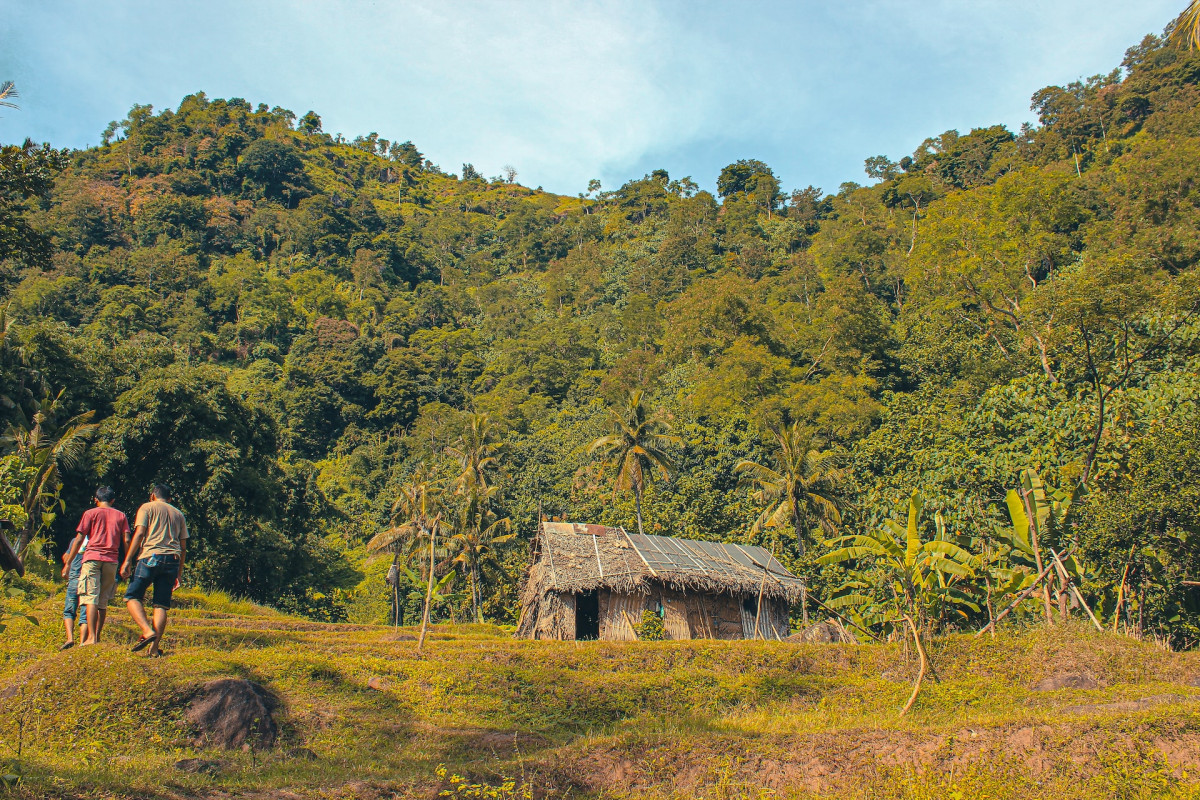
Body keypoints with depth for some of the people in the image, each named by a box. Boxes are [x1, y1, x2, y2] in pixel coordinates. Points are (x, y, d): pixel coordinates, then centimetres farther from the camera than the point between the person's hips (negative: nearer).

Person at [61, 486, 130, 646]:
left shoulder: (90, 513, 7)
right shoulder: (120, 516, 14)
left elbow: (79, 539, 2)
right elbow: (126, 540, 5)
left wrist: (68, 563, 4)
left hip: (92, 558, -3)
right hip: (111, 561, 3)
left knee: (91, 598, -9)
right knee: (103, 602, 10)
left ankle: (91, 637, -19)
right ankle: (97, 636, 13)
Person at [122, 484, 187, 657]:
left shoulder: (147, 507, 11)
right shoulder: (178, 514, 23)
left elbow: (139, 534, -4)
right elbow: (183, 547, 19)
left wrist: (127, 560, -4)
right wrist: (179, 574, 22)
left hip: (150, 556, -4)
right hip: (172, 559, 4)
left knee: (132, 596, 1)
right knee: (161, 605, 3)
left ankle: (147, 631, -20)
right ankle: (155, 647, -3)